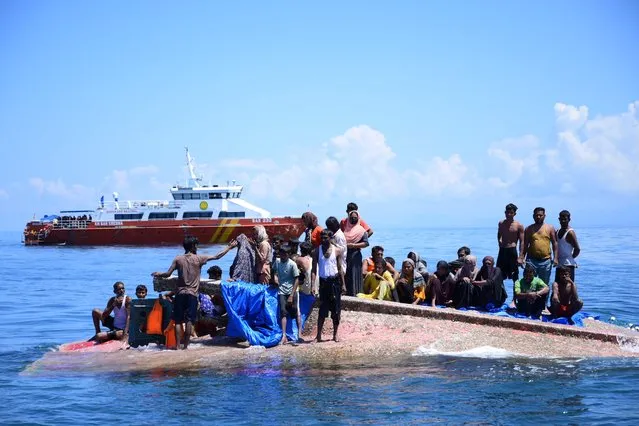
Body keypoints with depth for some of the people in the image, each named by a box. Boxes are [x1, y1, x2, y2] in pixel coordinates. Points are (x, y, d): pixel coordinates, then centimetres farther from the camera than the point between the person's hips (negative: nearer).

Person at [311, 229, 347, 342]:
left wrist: (343, 284, 0)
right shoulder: (316, 251, 2)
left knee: (336, 309, 2)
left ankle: (335, 334, 13)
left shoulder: (337, 251, 1)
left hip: (335, 281, 0)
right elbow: (314, 269, 0)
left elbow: (340, 268, 4)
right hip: (323, 282, 0)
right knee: (322, 309, -2)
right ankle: (318, 335, 0)